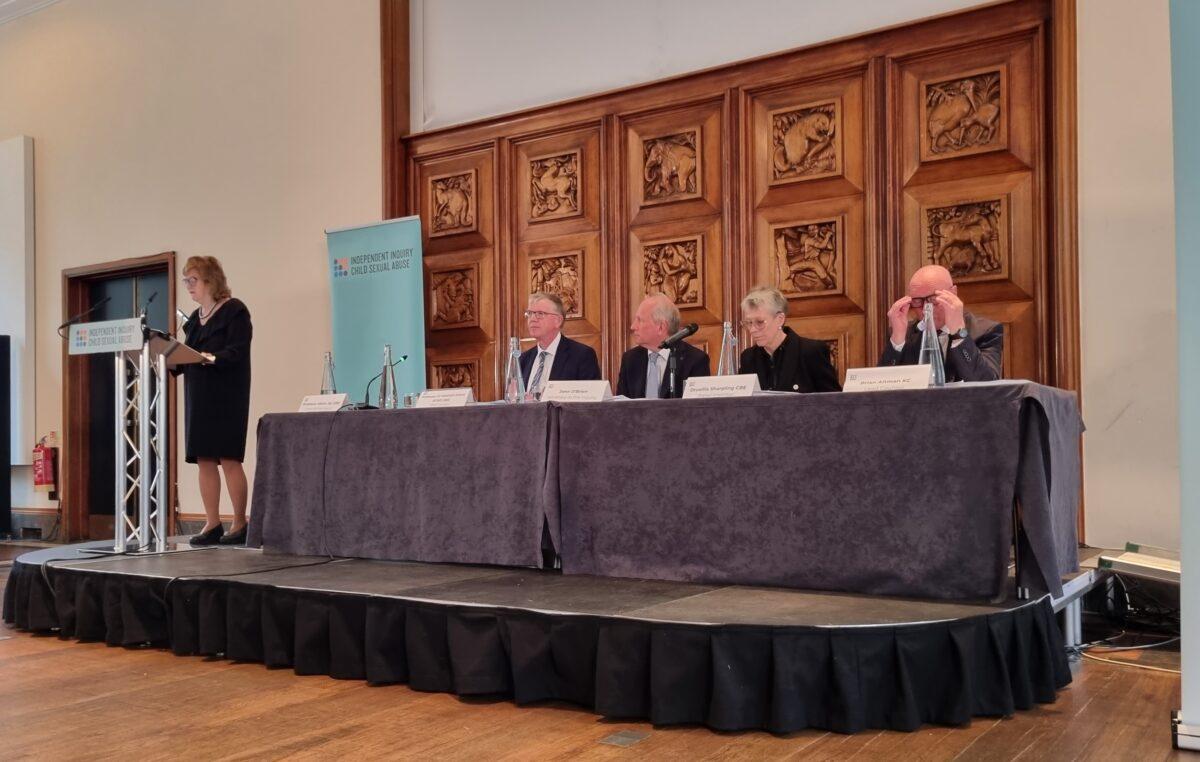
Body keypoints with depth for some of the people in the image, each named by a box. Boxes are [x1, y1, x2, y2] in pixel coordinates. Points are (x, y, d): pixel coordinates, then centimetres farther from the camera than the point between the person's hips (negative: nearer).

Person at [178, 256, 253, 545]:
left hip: (226, 395, -7)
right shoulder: (195, 318, 19)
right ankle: (212, 525, 9)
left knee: (229, 459, -6)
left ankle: (240, 524, 1)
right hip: (198, 396, 7)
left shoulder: (234, 310, -4)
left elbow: (237, 351, -14)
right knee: (204, 460, 5)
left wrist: (213, 358, -28)